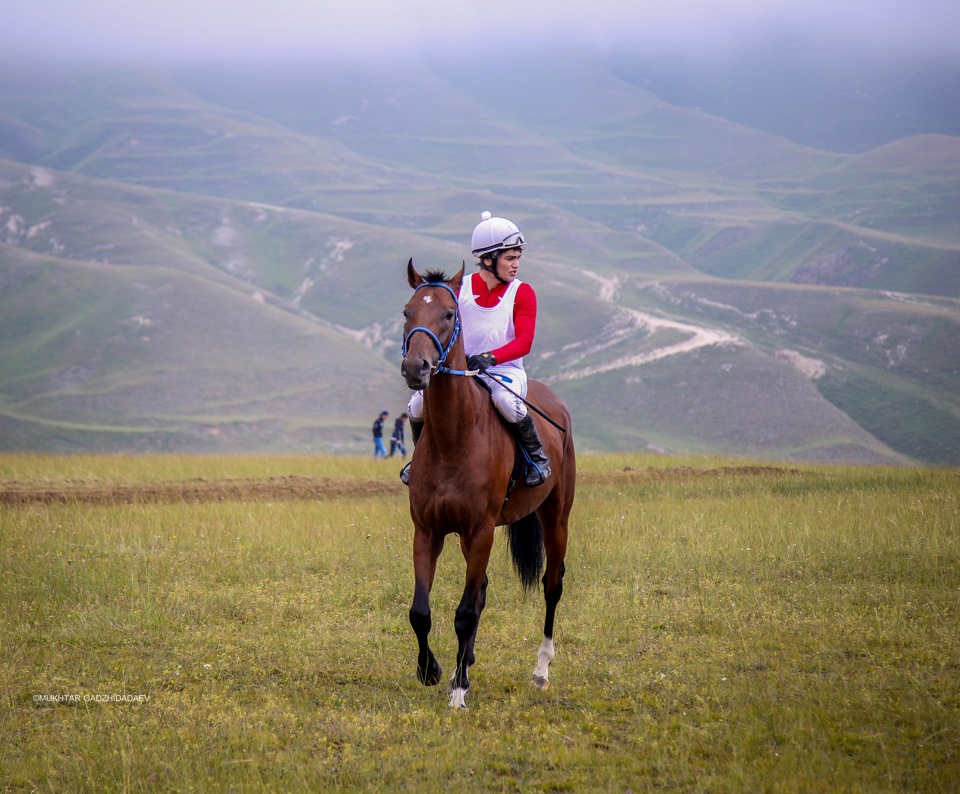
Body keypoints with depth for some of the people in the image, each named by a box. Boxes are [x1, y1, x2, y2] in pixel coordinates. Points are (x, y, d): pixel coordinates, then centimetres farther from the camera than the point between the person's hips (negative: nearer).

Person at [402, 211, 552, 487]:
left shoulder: (522, 293, -1)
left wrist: (490, 357, -28)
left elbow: (524, 342, -11)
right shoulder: (460, 289, 4)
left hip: (505, 369, -3)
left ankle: (536, 454, -11)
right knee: (418, 403, -18)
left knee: (506, 400, -38)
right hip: (462, 369, 3)